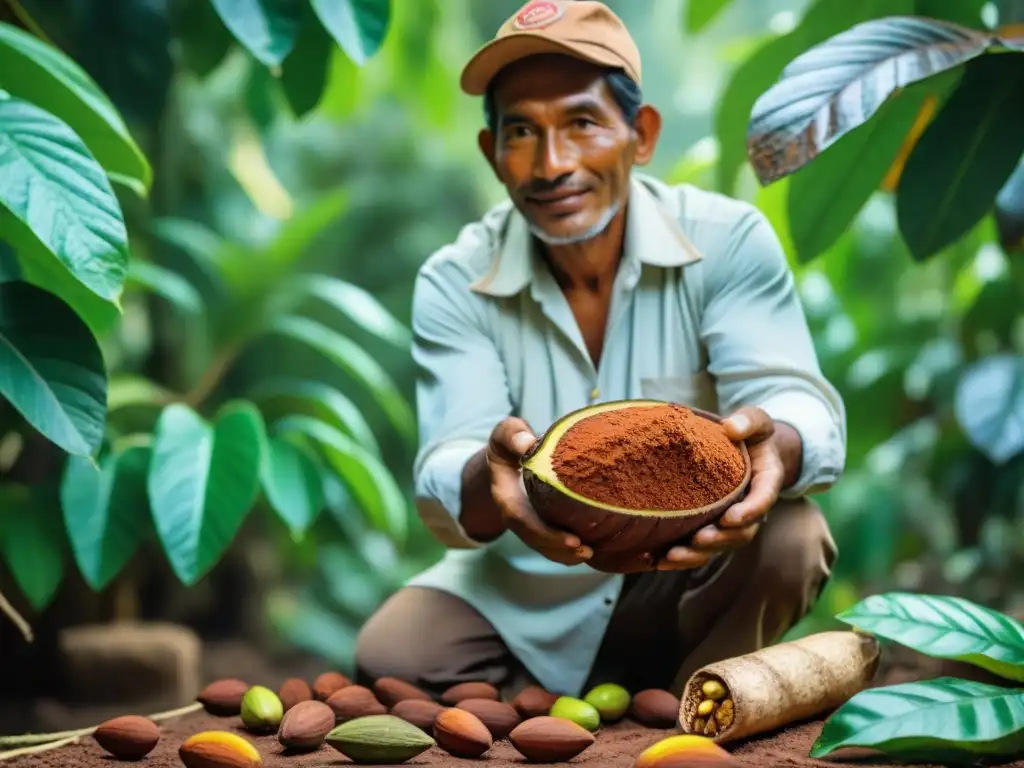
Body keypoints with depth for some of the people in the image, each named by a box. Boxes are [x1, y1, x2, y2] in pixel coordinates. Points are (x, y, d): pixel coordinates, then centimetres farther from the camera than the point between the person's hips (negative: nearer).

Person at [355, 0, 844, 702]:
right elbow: (445, 488, -19)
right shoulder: (454, 285, -9)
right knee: (388, 657, -24)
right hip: (522, 597, 1)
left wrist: (775, 443, -50)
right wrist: (489, 481, -46)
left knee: (788, 540, -30)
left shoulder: (729, 243, -12)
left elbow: (802, 409, -23)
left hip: (690, 578, 0)